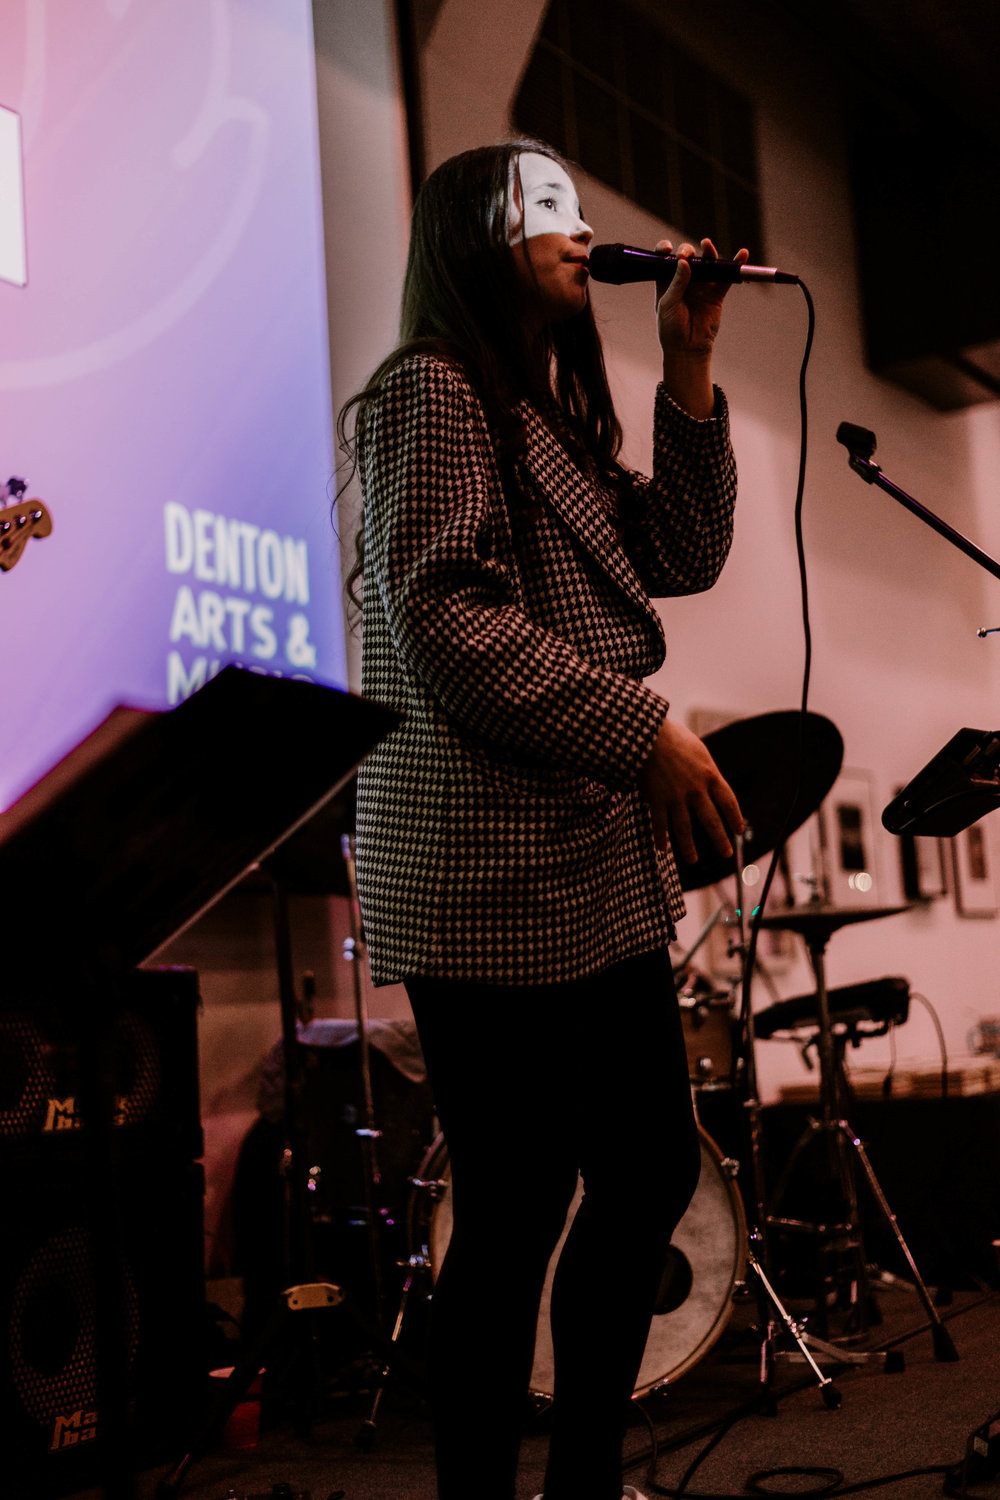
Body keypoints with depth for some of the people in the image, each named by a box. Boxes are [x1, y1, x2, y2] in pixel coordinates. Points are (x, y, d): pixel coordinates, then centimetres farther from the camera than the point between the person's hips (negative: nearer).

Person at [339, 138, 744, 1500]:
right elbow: (443, 618, -17)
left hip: (601, 873, 10)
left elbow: (680, 555, 17)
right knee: (518, 1213, -4)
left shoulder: (553, 416, 23)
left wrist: (691, 372, 9)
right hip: (499, 885, -10)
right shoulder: (432, 390, -5)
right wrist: (643, 731, -17)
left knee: (653, 1172, 13)